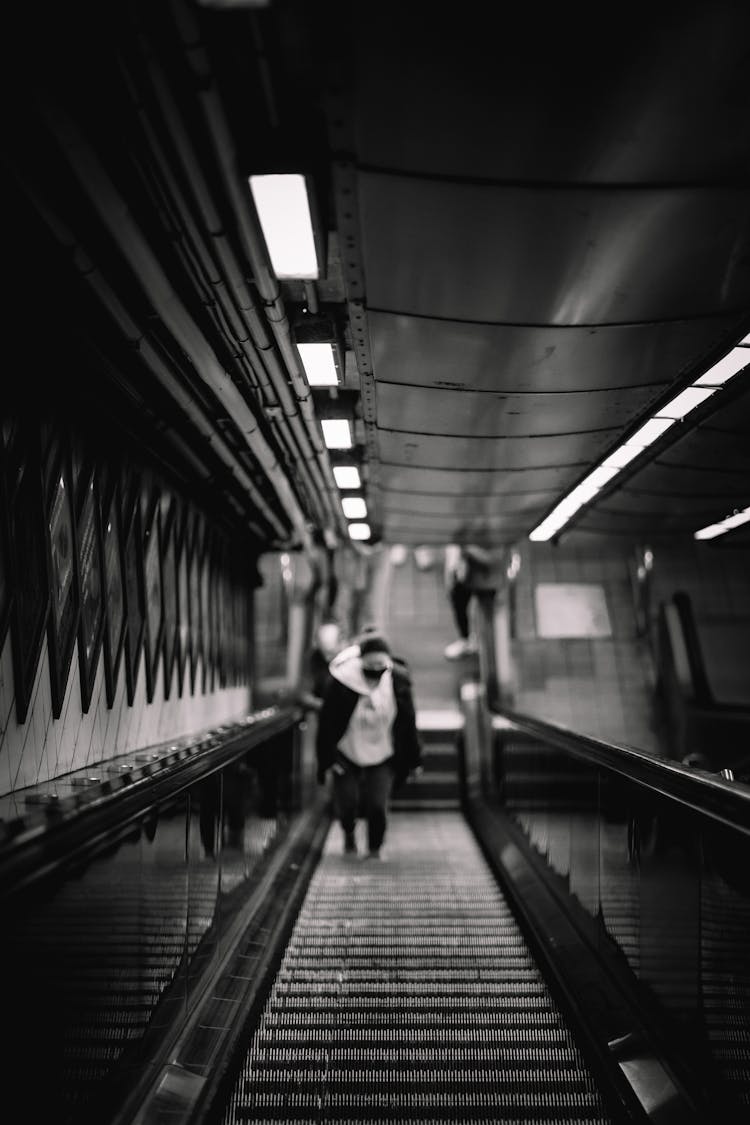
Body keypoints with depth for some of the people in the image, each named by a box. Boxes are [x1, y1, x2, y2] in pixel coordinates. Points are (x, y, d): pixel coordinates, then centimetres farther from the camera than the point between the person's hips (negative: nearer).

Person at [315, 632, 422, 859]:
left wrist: (412, 759, 2)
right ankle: (348, 834, 41)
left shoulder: (398, 682, -15)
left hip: (382, 756, 1)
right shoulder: (342, 681, -23)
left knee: (378, 806, -6)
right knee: (346, 804, 5)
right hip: (347, 753, 0)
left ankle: (374, 852, 21)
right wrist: (327, 758, -11)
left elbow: (407, 724, -3)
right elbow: (327, 722, -12)